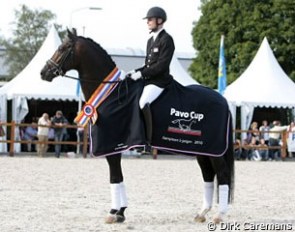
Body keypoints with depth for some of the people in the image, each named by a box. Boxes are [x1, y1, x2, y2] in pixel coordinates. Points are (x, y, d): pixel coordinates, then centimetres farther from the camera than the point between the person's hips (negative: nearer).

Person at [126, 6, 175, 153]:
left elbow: (162, 65, -17)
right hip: (147, 80, 10)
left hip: (159, 81, -10)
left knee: (144, 102, -32)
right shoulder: (151, 40, 19)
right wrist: (136, 72, 4)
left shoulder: (166, 40, -8)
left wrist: (141, 73, -18)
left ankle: (147, 142, -32)